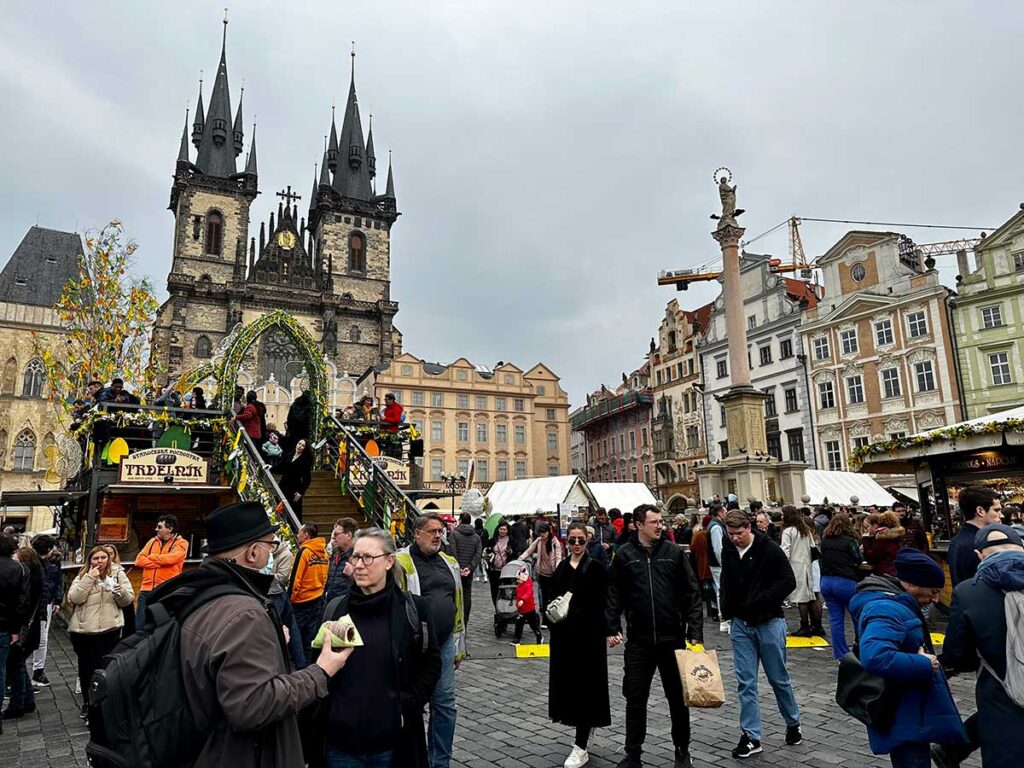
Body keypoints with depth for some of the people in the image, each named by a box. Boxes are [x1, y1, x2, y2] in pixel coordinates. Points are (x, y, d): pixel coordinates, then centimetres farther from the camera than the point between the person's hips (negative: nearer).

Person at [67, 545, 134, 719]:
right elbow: (73, 598, -12)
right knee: (85, 668, 18)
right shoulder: (82, 576, 4)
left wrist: (121, 592, -24)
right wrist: (90, 578, -17)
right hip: (81, 630, 3)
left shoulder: (118, 574, 0)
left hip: (108, 631, -3)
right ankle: (87, 703, 37)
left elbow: (128, 601, -2)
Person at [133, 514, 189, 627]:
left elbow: (170, 558, -18)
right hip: (147, 589, 5)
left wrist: (151, 557, -1)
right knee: (140, 625, 7)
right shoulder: (152, 541, 15)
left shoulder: (181, 543, -1)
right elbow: (139, 560, 4)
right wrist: (159, 563, -10)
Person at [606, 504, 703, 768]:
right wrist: (612, 628, -4)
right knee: (635, 699, 6)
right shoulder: (624, 555, -2)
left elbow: (692, 594, 0)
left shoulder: (674, 553, -1)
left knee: (678, 697, 14)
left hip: (673, 638, 1)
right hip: (638, 640, 0)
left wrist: (695, 631, -6)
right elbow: (615, 595, 3)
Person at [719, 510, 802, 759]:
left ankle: (793, 724, 35)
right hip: (740, 624, 4)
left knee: (779, 678, 12)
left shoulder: (769, 549, -14)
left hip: (769, 623, -4)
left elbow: (789, 582, -14)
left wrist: (759, 600, -20)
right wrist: (727, 608, 0)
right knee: (745, 682, 4)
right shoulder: (728, 552, 1)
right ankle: (751, 736, 13)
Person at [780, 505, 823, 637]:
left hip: (795, 566, -7)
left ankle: (805, 628, 2)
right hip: (807, 565, 7)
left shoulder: (788, 531, -11)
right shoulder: (806, 530, 10)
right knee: (811, 596, 11)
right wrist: (809, 561, 18)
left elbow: (785, 552, -15)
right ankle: (817, 626, 14)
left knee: (801, 598, -2)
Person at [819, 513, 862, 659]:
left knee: (835, 619, 7)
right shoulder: (850, 541, -8)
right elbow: (858, 560, 2)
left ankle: (840, 654, 12)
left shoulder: (824, 541, 5)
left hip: (826, 581, 4)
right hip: (845, 582, -4)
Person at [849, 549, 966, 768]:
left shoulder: (895, 604, 9)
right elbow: (875, 657, -41)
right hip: (903, 718, -11)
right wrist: (925, 665, -28)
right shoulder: (886, 610, -26)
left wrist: (923, 655, 1)